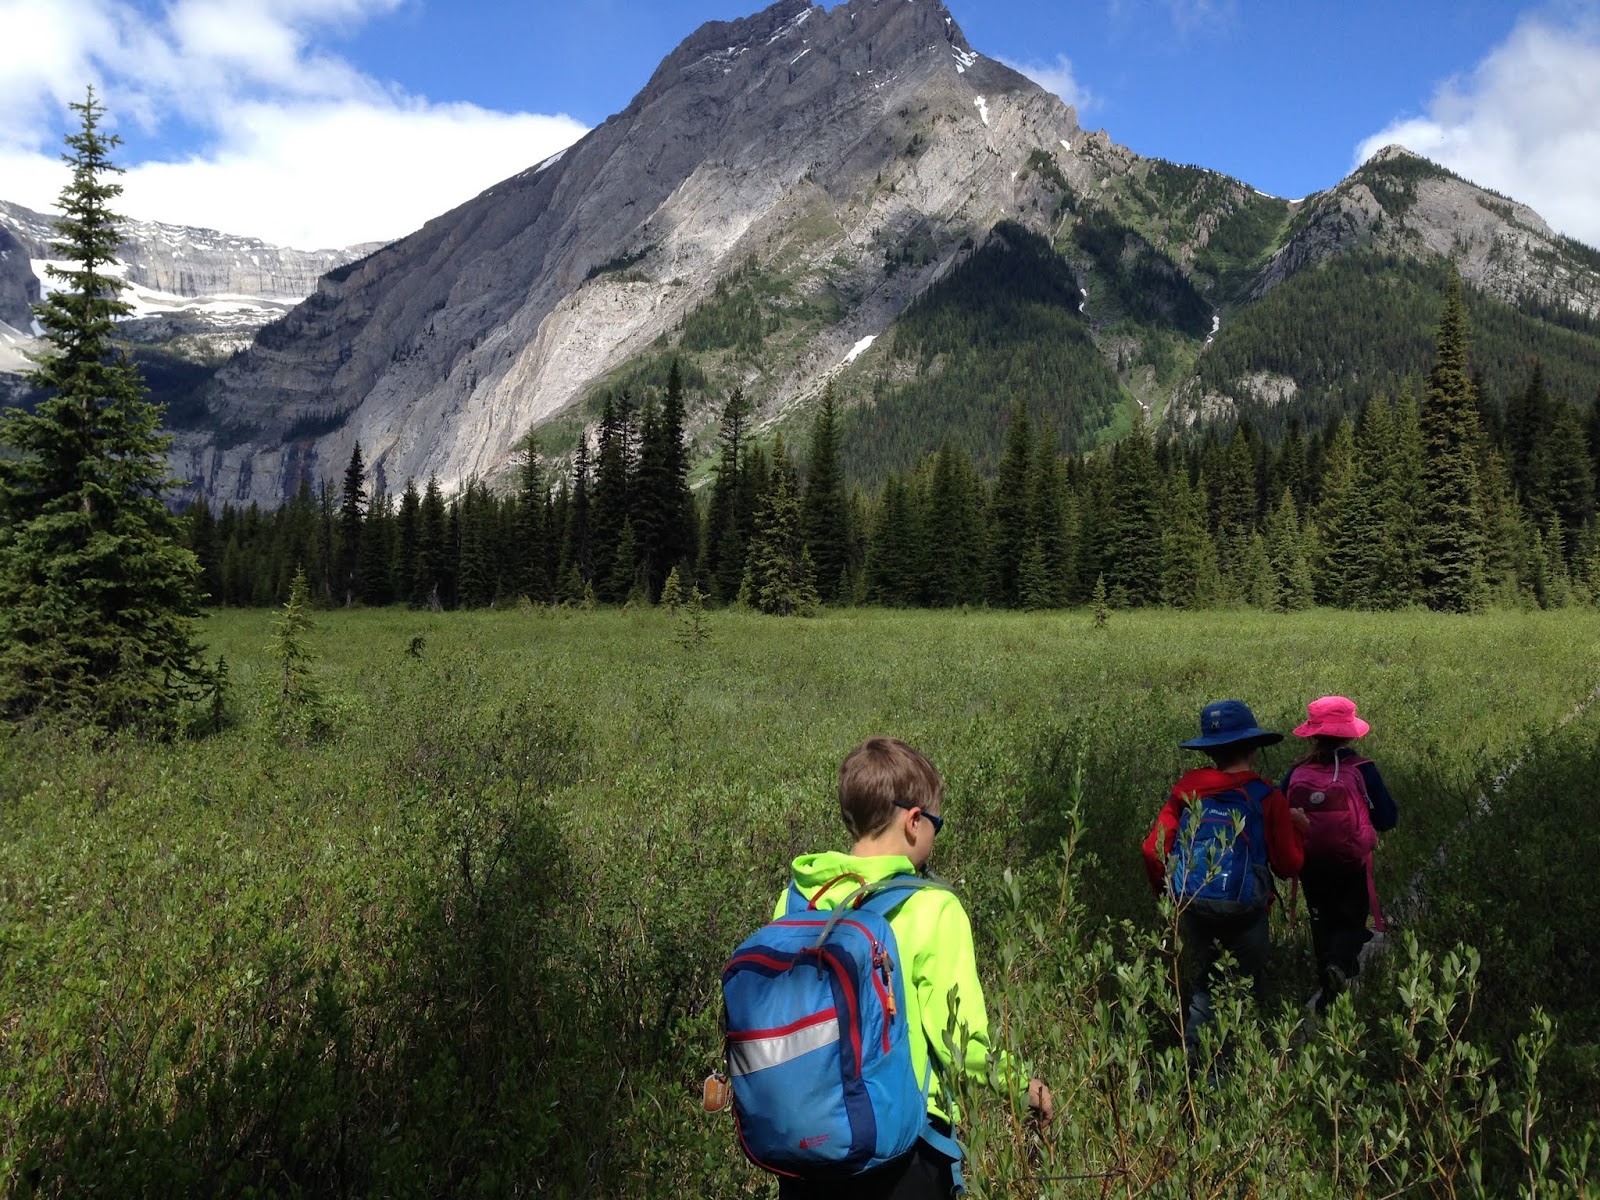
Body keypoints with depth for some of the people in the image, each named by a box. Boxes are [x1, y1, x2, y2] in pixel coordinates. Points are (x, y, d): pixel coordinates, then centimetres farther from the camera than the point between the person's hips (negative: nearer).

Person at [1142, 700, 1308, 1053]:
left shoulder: (1187, 788, -3)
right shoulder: (1267, 798, -9)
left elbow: (1154, 850, -5)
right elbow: (1288, 866, -4)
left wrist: (1166, 892, 13)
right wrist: (1296, 827, 13)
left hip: (1192, 910, 2)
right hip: (1244, 914, -2)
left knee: (1199, 985, 20)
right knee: (1248, 989, 19)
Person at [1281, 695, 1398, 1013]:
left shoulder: (1297, 772, -10)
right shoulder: (1361, 770, -16)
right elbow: (1388, 819, -9)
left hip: (1310, 865, 2)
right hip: (1352, 865, -2)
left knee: (1323, 922, 21)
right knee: (1352, 921, 13)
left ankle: (1327, 988, 24)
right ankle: (1340, 963, -17)